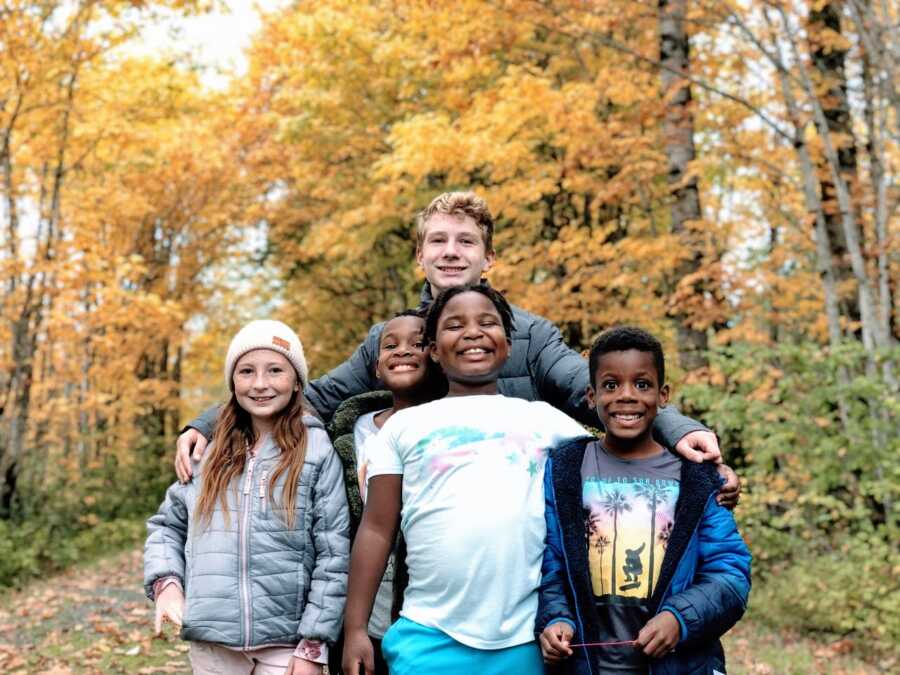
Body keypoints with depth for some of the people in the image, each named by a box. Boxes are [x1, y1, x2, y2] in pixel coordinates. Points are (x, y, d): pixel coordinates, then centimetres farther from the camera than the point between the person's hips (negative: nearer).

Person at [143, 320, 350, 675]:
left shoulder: (317, 448, -4)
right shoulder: (211, 452, 7)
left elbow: (333, 556, -6)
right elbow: (167, 525, 16)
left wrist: (314, 645, -9)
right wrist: (166, 582, -3)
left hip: (286, 644, -3)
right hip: (212, 644, 3)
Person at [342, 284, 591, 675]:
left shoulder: (546, 419, 12)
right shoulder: (404, 426, 10)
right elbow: (377, 530, 8)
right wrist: (355, 628, 3)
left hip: (528, 639, 1)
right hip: (430, 639, 0)